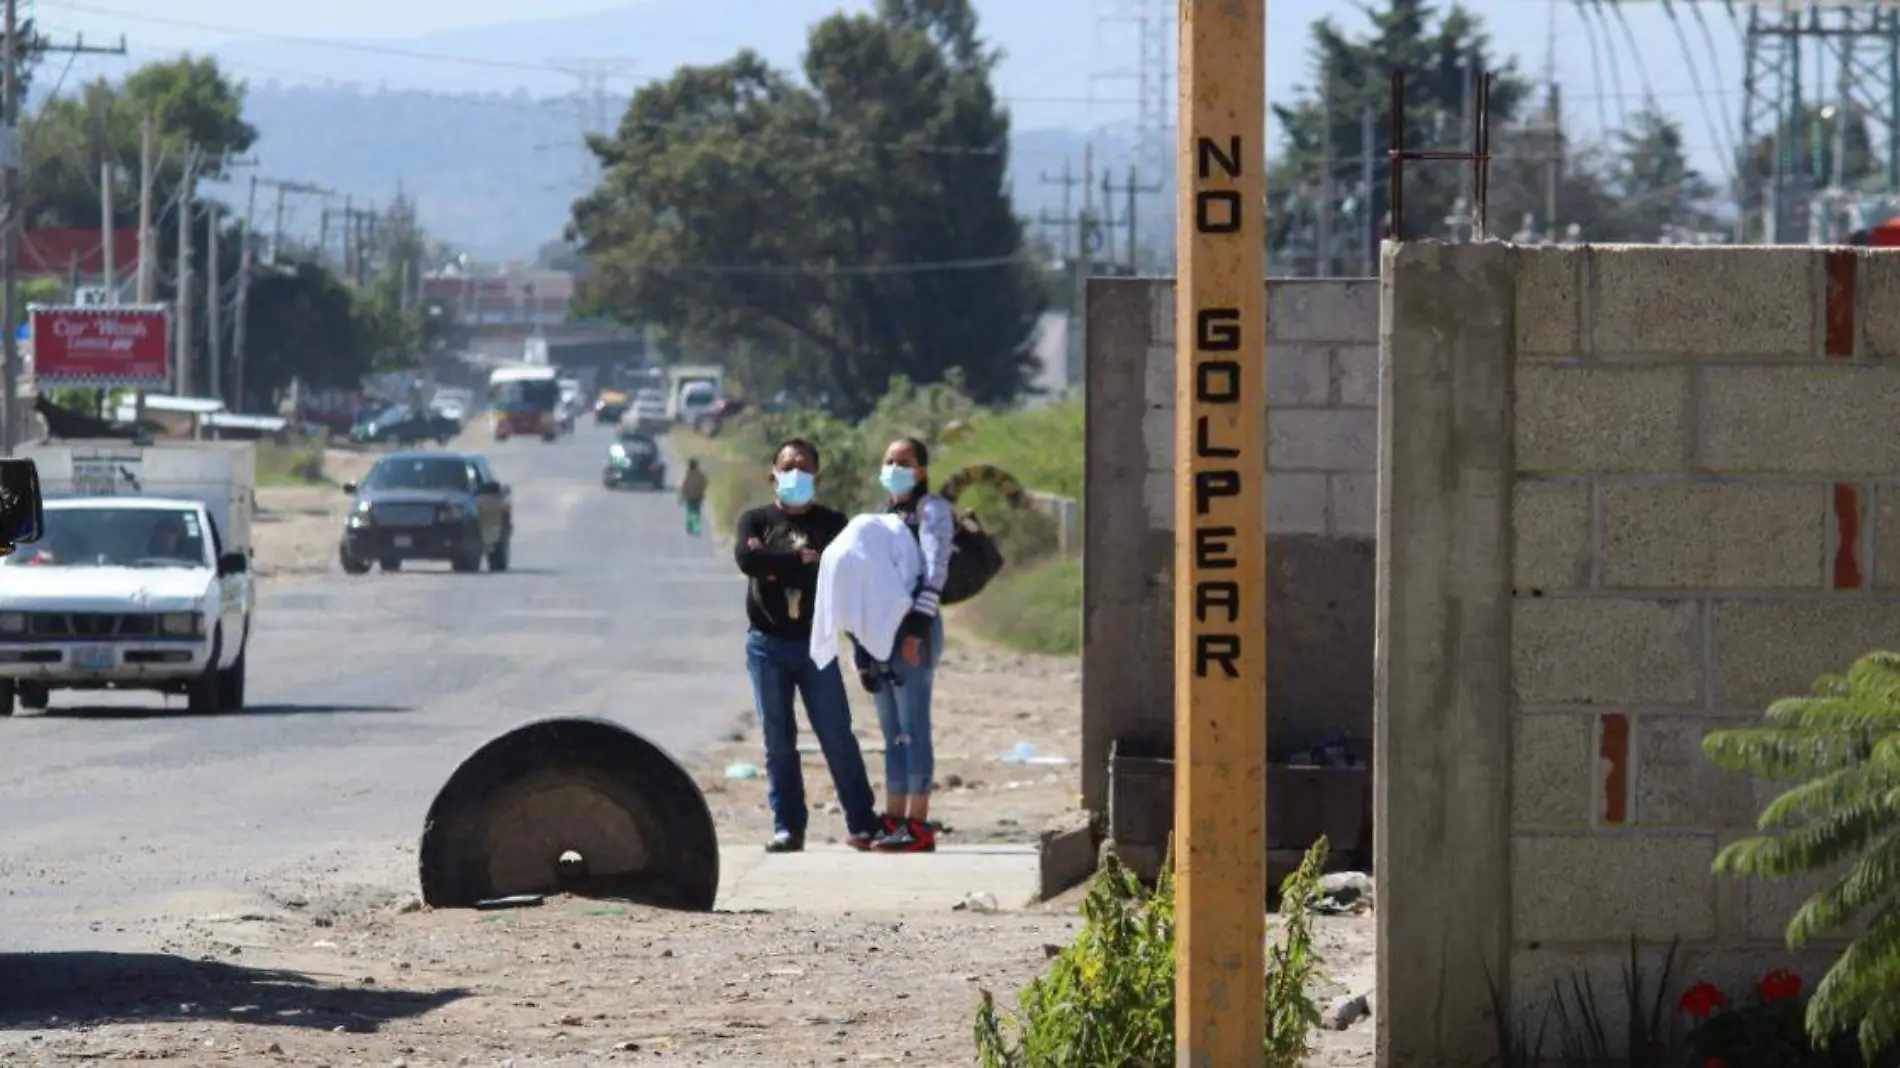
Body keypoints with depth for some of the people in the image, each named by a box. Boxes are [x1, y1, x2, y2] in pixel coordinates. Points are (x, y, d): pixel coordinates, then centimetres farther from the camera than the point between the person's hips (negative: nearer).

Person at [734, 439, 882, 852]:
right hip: (767, 644, 1)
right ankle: (787, 828, 4)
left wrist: (775, 566, -11)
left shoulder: (832, 524, 7)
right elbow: (746, 558, -13)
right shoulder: (755, 521, 8)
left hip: (815, 643, -1)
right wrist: (802, 559, -12)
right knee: (778, 740, 1)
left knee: (837, 736, -3)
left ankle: (862, 823, 2)